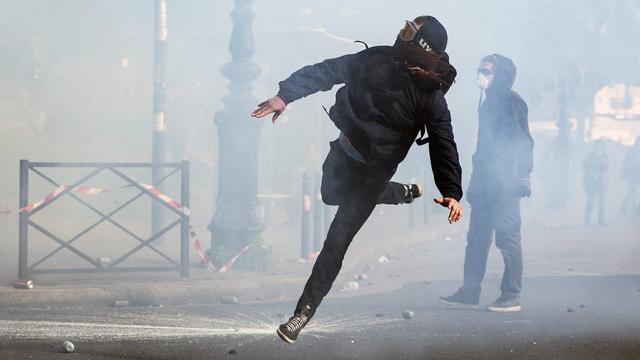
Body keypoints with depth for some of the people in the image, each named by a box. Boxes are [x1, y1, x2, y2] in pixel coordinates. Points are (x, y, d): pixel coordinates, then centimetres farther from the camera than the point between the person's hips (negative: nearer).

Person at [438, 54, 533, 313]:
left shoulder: (510, 101, -8)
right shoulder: (488, 104, 19)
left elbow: (521, 142, -13)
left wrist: (512, 179, -20)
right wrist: (475, 182, 21)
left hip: (504, 185, -9)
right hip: (485, 185, 9)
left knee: (508, 238, -6)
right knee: (477, 238, 9)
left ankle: (511, 296, -2)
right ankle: (469, 292, 12)